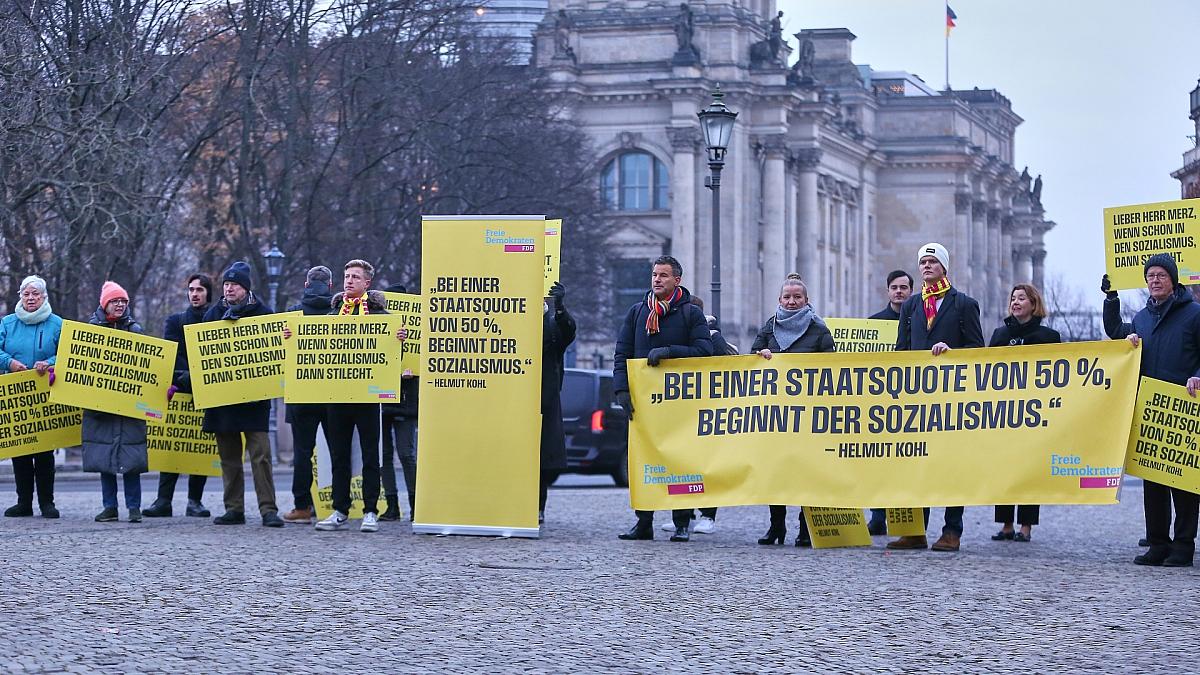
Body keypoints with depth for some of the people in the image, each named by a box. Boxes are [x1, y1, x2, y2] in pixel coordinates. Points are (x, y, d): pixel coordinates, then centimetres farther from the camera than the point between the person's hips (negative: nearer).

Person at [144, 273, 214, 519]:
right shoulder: (175, 321, 13)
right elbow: (170, 355, 1)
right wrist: (187, 378, -16)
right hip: (180, 392, 0)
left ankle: (195, 500, 6)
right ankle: (164, 499, -7)